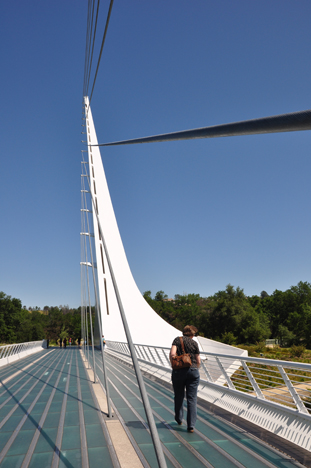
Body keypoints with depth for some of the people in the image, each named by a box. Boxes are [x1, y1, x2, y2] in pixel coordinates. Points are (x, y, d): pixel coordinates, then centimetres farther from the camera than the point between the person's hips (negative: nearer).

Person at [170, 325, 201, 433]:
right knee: (192, 399, 5)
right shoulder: (194, 343, 4)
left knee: (178, 396, 19)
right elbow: (198, 361, 6)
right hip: (193, 371, 0)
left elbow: (172, 354, -12)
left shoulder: (177, 340, 1)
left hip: (179, 371, 0)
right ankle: (191, 426, 3)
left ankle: (179, 419, 35)